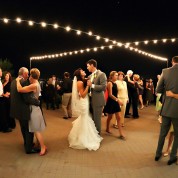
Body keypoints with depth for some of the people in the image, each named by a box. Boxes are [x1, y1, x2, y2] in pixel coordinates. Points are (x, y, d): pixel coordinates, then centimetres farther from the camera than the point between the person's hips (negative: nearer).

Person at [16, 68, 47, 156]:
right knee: (35, 129, 19)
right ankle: (40, 143, 31)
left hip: (34, 109, -10)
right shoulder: (37, 84, 7)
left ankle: (43, 147, 7)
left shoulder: (34, 85, -24)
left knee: (36, 130, -2)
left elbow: (20, 89, -31)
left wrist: (18, 80, -15)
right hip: (33, 108, 10)